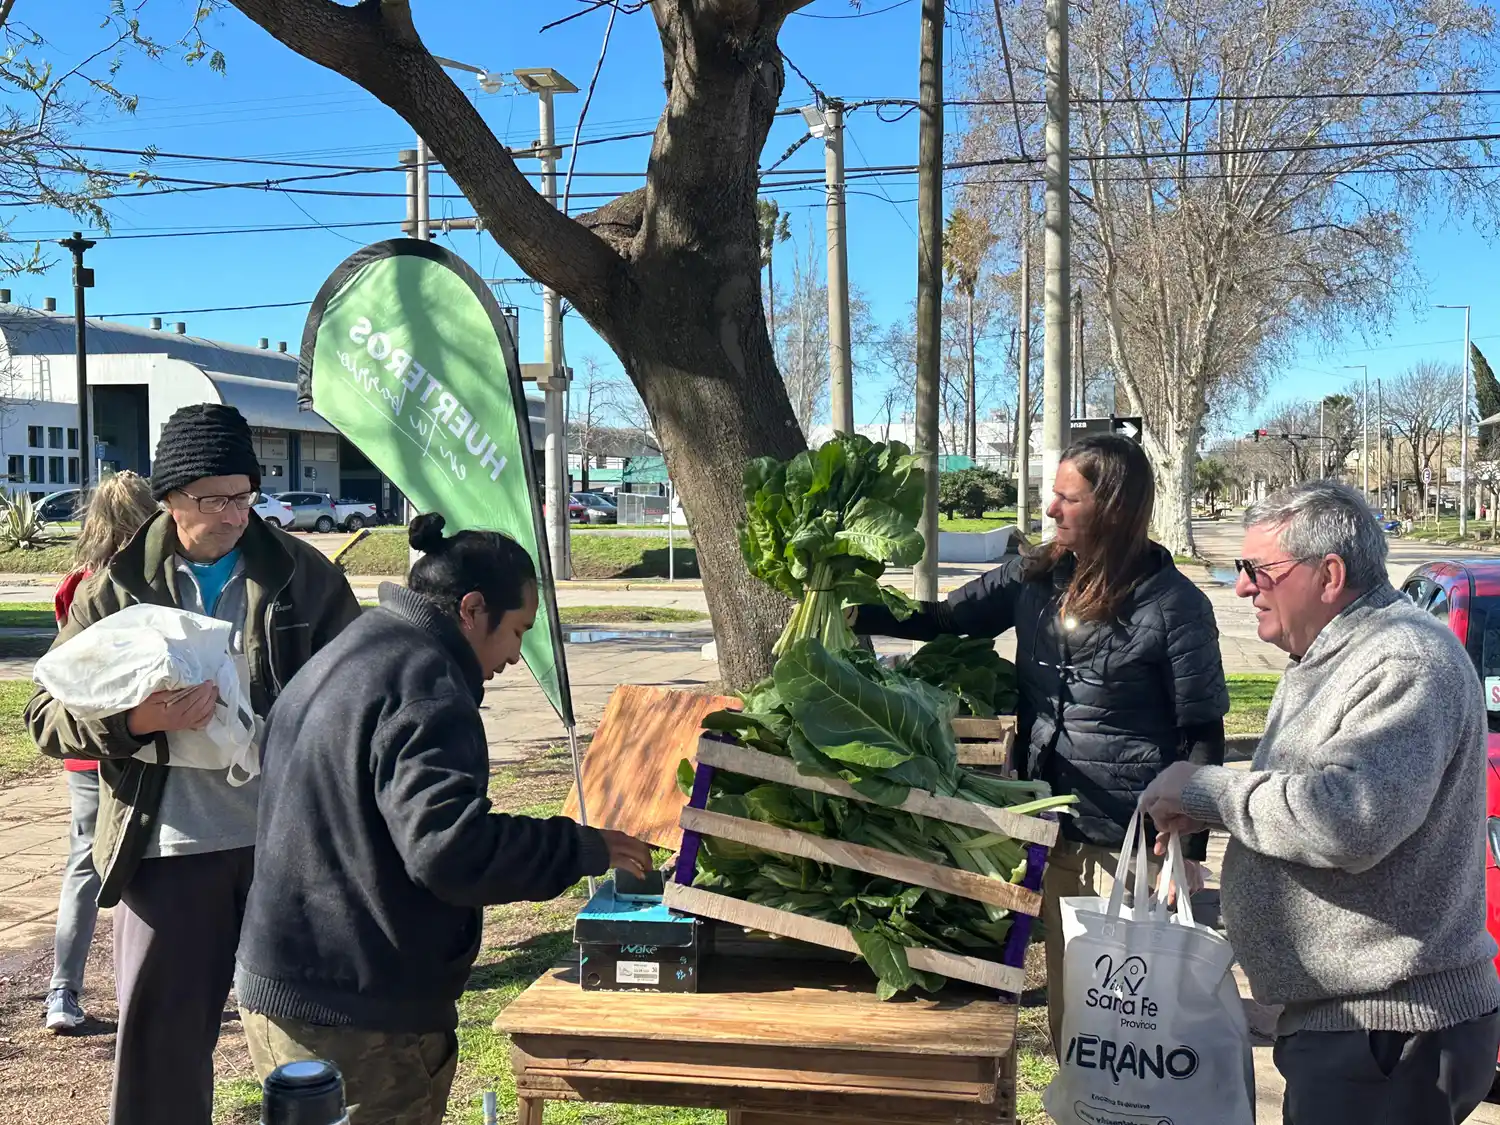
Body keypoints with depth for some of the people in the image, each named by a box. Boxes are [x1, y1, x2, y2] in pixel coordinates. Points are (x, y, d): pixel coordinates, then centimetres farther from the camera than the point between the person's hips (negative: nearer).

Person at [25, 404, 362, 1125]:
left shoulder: (303, 574, 3)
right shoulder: (117, 587, 2)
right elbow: (47, 714, 0)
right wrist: (137, 721, -19)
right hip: (167, 847, 0)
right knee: (159, 1040, 8)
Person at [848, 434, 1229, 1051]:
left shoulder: (1174, 603, -10)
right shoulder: (1036, 576, 5)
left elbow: (1202, 735, -7)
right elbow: (946, 618, 16)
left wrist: (1188, 853, -9)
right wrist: (855, 612, 3)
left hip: (1134, 844, -5)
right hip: (1055, 832, 6)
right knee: (1065, 1010, 15)